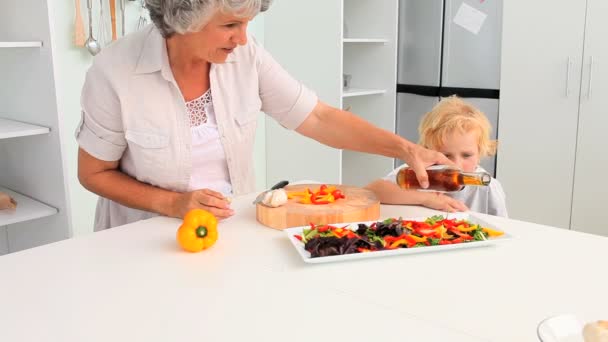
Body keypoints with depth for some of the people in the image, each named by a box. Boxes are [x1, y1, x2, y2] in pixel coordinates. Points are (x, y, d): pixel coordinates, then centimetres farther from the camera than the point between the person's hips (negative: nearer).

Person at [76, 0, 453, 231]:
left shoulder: (246, 55, -10)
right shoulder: (115, 72, -17)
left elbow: (318, 118, -6)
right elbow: (93, 174, -6)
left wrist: (406, 149, -12)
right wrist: (173, 203, -19)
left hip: (232, 227, 1)